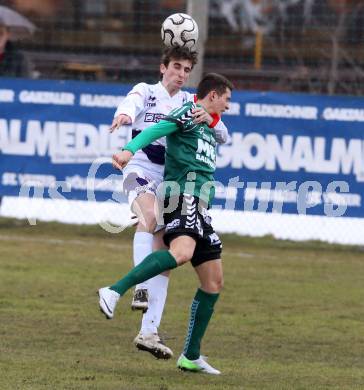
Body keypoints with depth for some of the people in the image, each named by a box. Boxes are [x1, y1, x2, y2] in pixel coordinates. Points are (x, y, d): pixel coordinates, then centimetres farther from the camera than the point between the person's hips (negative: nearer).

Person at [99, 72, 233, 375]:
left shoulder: (211, 129, 29)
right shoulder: (189, 114, 2)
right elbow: (156, 130, -16)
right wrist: (130, 149, -33)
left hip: (199, 208, 10)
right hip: (183, 196, -10)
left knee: (214, 281, 7)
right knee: (182, 252, -37)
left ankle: (191, 356, 12)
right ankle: (115, 292, -39)